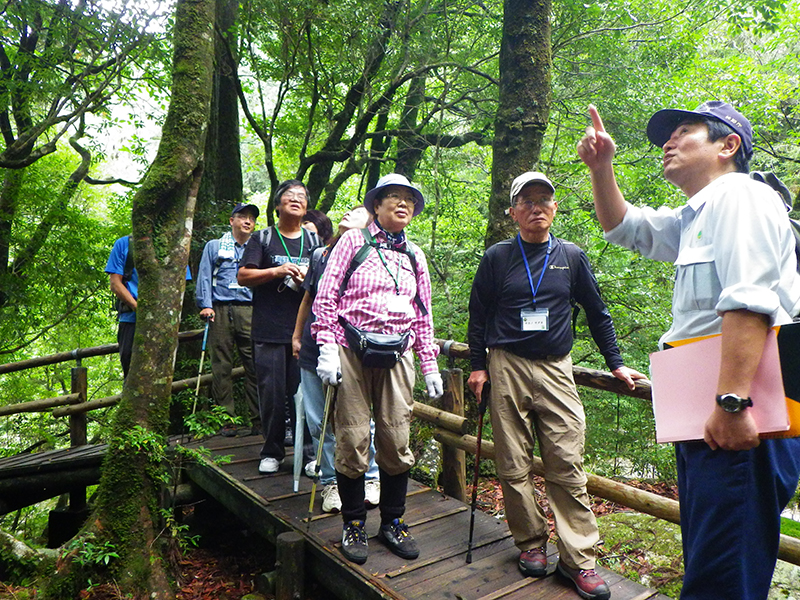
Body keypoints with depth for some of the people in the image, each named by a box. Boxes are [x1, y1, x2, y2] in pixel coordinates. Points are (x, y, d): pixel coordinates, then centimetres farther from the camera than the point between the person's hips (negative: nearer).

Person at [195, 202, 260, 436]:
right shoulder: (214, 246, 17)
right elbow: (204, 277, 10)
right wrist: (205, 305, -3)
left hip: (249, 311, 1)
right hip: (221, 311, 0)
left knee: (255, 364, -6)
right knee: (221, 366, -1)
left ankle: (258, 417, 0)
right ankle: (227, 420, 6)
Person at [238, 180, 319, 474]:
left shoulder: (315, 241, 15)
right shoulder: (262, 239, 10)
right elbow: (243, 276, 2)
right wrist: (277, 271, -12)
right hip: (269, 330, -1)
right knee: (271, 393, 1)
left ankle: (309, 453, 13)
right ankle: (272, 452, 17)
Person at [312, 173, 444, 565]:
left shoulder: (414, 256, 17)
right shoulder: (354, 241, 5)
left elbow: (422, 316, 19)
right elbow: (326, 296, -1)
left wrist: (430, 364, 15)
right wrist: (327, 347, -10)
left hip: (396, 356, 3)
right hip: (352, 352, -3)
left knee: (397, 441, 4)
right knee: (353, 440, -1)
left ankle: (392, 522, 23)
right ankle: (353, 525, 19)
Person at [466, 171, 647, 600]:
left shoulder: (572, 257, 9)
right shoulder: (498, 257, 5)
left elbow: (597, 314, 17)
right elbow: (478, 315, 9)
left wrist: (615, 364, 16)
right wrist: (479, 366, 4)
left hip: (556, 370, 1)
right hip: (507, 367, 0)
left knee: (568, 465, -3)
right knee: (514, 467, 4)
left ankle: (578, 557, 7)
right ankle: (531, 543, 20)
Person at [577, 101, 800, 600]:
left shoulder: (738, 195, -7)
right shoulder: (694, 217, 24)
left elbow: (749, 300, -21)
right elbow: (623, 226, 33)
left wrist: (732, 401, -29)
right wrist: (601, 167, 16)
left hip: (740, 418, -10)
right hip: (703, 418, 10)